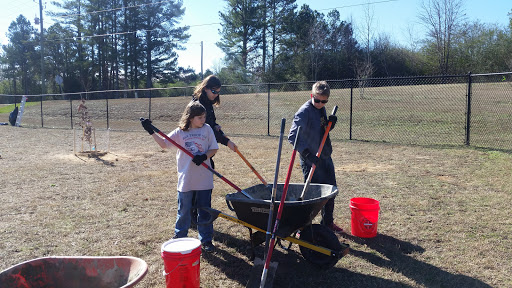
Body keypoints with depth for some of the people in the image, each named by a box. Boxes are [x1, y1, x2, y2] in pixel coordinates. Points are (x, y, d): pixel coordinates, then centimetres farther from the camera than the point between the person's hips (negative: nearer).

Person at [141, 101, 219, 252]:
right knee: (184, 211, 12)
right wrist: (152, 132, -14)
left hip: (204, 179, 0)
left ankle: (206, 240, 22)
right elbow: (164, 143, -3)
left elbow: (214, 149, 3)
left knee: (204, 211, 8)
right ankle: (179, 237, 30)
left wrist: (204, 156, -15)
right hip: (186, 180, 0)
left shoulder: (207, 129, 1)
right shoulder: (180, 132, 0)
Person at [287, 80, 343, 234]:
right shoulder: (304, 112, -18)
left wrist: (331, 123, -2)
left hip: (325, 157, 9)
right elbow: (292, 136, -26)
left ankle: (328, 222, 34)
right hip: (311, 160, -8)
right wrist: (307, 153, -36)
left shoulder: (321, 109, 8)